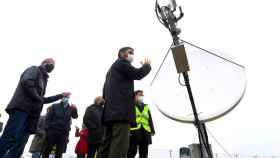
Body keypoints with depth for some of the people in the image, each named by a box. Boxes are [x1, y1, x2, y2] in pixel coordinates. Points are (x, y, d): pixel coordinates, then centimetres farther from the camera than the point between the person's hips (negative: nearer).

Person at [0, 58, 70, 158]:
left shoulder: (43, 80, 30)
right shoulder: (35, 69, 8)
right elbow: (26, 82, -13)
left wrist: (61, 95, 35)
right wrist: (38, 98, -7)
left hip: (31, 114, 8)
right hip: (21, 108, -8)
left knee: (19, 146, 0)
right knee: (10, 139, -18)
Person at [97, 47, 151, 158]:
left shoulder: (112, 69, 32)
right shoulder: (121, 62, 5)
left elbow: (105, 91, 29)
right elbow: (138, 74, -4)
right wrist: (147, 65, 14)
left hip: (111, 111, 10)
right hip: (121, 110, -10)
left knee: (107, 145, 7)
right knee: (120, 145, -15)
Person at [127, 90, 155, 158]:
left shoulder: (146, 107, 23)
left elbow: (150, 120, 20)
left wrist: (152, 130, 9)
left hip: (145, 133, 5)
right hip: (133, 132, -4)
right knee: (132, 152, -5)